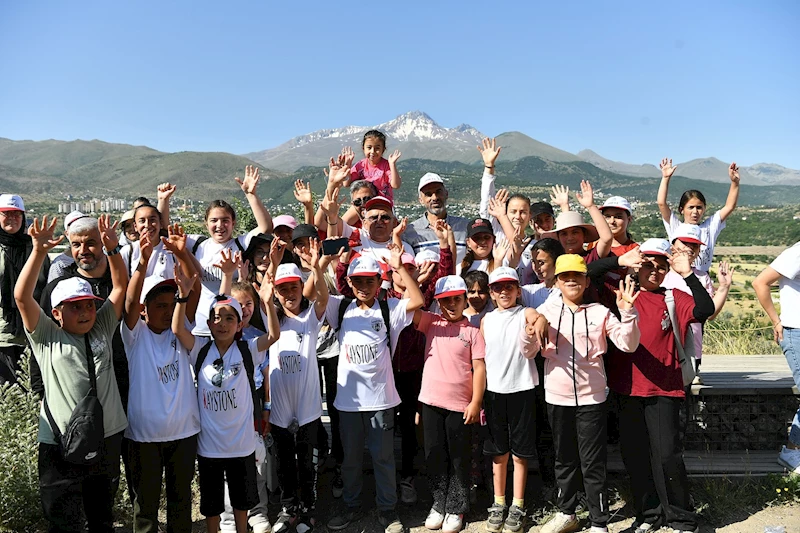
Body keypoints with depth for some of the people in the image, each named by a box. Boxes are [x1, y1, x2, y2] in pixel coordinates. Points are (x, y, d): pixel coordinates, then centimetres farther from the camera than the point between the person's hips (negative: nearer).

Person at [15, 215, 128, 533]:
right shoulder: (46, 336, -1)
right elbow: (22, 296, -13)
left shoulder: (102, 328, 7)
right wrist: (39, 251, -22)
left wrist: (112, 249, -9)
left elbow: (121, 286, 4)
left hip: (107, 438, 3)